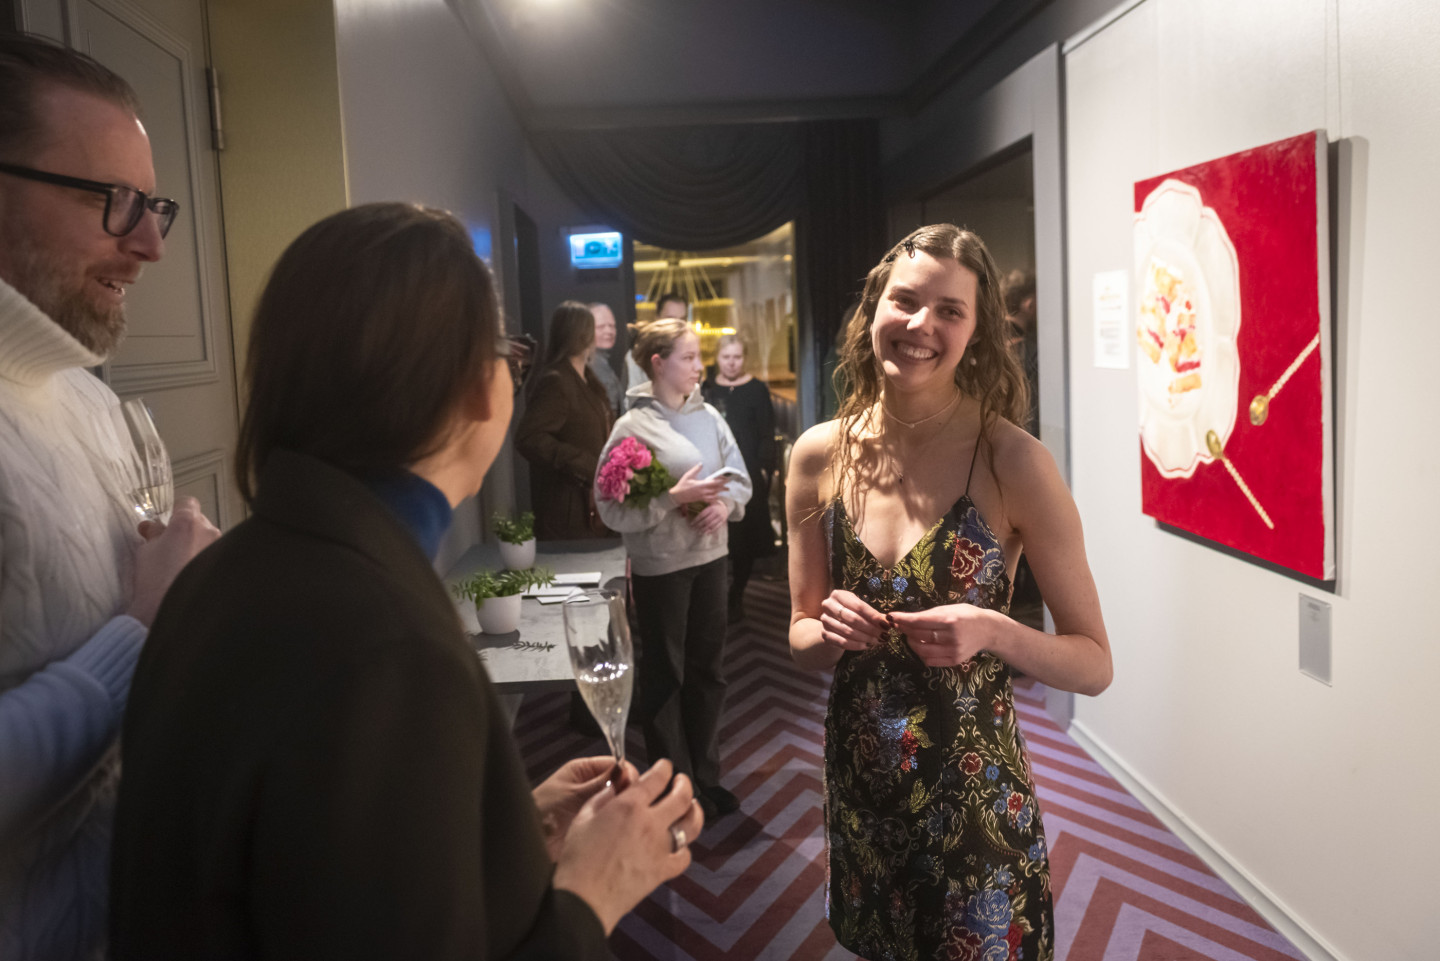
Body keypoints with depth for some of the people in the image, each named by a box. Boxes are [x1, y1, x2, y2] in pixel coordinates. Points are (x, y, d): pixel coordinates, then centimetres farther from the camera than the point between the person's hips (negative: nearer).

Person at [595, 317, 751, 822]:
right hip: (660, 565, -5)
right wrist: (675, 497, -22)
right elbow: (613, 508, -16)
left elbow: (740, 477, 9)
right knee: (665, 676, 9)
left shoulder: (709, 416, 3)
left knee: (708, 669, 15)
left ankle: (706, 774, 32)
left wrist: (726, 503, -11)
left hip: (710, 555, 5)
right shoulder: (632, 426, -11)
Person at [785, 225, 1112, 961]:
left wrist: (992, 631, -27)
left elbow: (1094, 664, -9)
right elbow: (801, 639, 4)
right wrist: (829, 632, -18)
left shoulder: (1013, 462, -16)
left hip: (975, 797, -3)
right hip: (856, 789, 4)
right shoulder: (820, 456, -6)